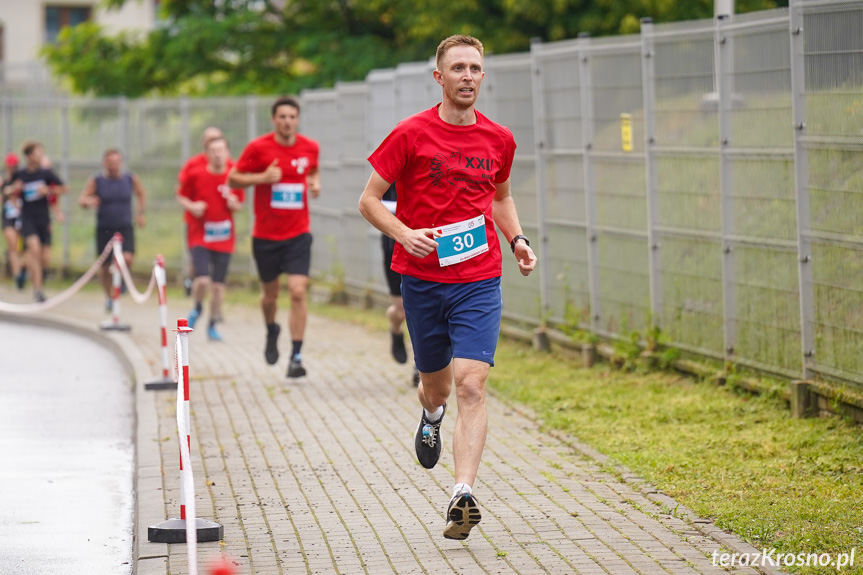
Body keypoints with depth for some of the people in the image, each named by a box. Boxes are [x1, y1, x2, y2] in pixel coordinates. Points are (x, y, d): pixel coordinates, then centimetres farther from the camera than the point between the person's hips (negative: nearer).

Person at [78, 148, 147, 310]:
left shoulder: (131, 179, 0)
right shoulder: (96, 181, -4)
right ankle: (109, 297, 28)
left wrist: (140, 214, 12)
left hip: (125, 228, 0)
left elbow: (141, 195, 19)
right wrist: (88, 202, -29)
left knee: (127, 259, -23)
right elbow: (81, 200, -7)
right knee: (105, 266, 4)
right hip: (104, 229, 0)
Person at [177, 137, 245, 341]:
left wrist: (232, 202, -12)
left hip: (224, 239, 2)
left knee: (218, 285, 5)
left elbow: (239, 206, 11)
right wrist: (191, 206, -12)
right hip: (200, 237, -2)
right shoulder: (195, 175, -4)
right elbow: (181, 197, 8)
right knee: (203, 280, -18)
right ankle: (198, 308, 15)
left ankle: (212, 326, 22)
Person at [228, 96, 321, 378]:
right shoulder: (258, 148, -8)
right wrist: (262, 177, -18)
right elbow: (232, 179, -3)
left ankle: (296, 357, -8)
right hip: (265, 235, 0)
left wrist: (315, 183, 0)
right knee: (270, 293, 13)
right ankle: (271, 331, 46)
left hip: (298, 234, 1)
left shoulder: (310, 147, 1)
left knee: (298, 291, -13)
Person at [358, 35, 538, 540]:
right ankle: (432, 415, 52)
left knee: (471, 386, -15)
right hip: (422, 278, -1)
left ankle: (464, 495, -20)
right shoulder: (411, 134, -5)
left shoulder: (499, 139, 6)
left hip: (480, 281, 1)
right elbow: (370, 200, -1)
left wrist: (518, 241, 7)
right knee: (436, 386, 14)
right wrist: (405, 234, -18)